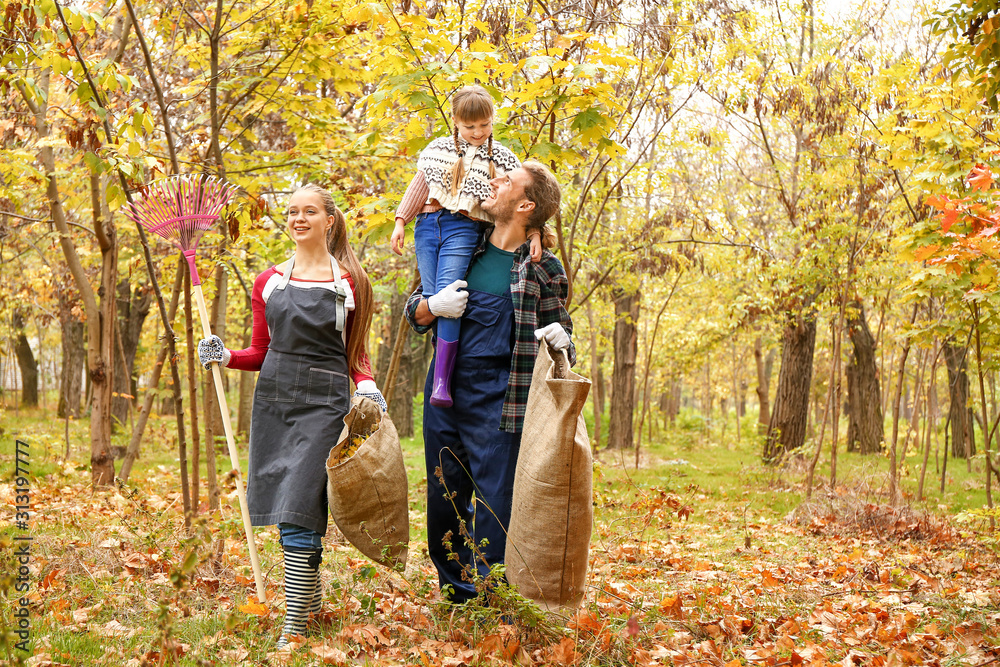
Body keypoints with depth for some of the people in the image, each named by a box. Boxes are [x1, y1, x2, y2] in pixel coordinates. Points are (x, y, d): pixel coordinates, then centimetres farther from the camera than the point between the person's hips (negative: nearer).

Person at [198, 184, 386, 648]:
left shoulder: (350, 283, 4)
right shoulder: (269, 282, 11)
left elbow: (357, 354, 9)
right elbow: (260, 352, 16)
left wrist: (366, 384, -10)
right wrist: (225, 356, -2)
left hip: (324, 403, -4)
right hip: (273, 400, 4)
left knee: (298, 514, -12)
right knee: (285, 510, 8)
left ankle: (293, 629, -10)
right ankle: (310, 597, 29)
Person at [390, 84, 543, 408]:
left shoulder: (500, 157, 7)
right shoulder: (439, 148, 14)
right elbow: (420, 185, 17)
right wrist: (400, 222, 10)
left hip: (463, 228, -4)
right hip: (427, 226, 4)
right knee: (430, 299, -5)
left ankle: (442, 381, -18)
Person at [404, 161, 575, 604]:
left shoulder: (543, 269, -1)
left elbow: (558, 340, 9)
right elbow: (414, 309, 16)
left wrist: (561, 342, -15)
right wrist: (433, 306, -7)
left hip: (497, 401, -5)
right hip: (443, 390, 5)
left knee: (496, 506, -7)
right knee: (444, 500, 12)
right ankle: (456, 598, 28)